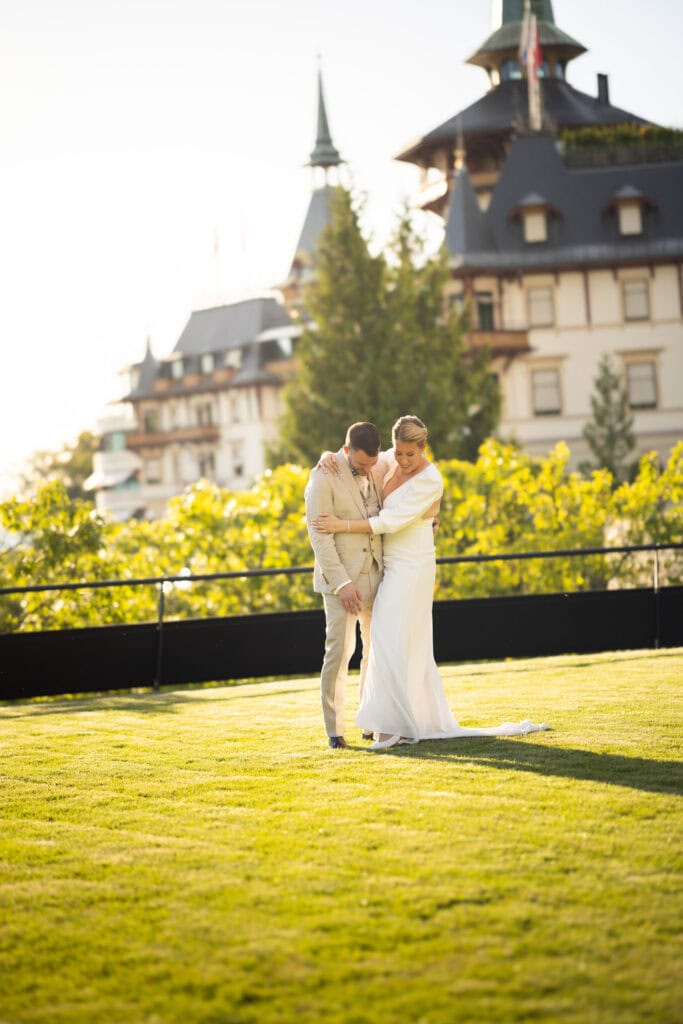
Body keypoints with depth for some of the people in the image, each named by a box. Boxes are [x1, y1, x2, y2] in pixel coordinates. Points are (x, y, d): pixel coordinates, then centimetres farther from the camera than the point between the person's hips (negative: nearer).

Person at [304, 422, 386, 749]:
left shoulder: (376, 472, 6)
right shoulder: (324, 476, -13)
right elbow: (319, 535, -15)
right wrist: (341, 583, -20)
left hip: (375, 575, 6)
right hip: (341, 578, -6)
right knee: (339, 651, -9)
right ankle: (334, 729, -2)